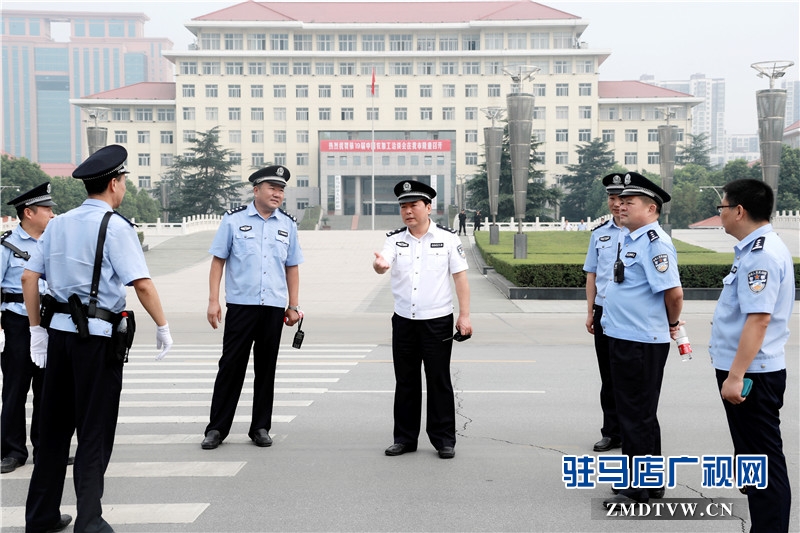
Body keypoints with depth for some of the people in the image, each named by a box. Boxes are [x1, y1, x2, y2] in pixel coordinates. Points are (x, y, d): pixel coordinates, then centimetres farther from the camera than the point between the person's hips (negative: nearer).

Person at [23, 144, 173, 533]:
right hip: (98, 336, -6)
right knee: (94, 431, 3)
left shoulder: (58, 224, 10)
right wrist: (163, 327, -8)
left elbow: (29, 277, 10)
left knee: (54, 425, 15)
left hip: (60, 330, 6)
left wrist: (37, 329, 15)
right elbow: (142, 284, -17)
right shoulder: (115, 226, -10)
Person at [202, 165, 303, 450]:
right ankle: (217, 428, 9)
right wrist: (213, 301, -5)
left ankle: (261, 427, 20)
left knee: (266, 368, 9)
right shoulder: (233, 219, 1)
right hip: (241, 305, -3)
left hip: (274, 307, 3)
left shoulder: (288, 224, 9)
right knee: (231, 366, -1)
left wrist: (293, 306, 11)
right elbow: (218, 261, 1)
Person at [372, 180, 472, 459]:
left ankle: (444, 439, 14)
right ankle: (405, 438, 21)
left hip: (438, 321, -3)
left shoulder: (447, 237, -1)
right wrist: (379, 265, -39)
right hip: (403, 321, 3)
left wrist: (464, 316, -7)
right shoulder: (395, 239, 4)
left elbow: (460, 277, -1)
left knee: (439, 382, 3)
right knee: (405, 382, 10)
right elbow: (382, 263, -14)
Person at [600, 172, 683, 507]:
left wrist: (672, 324, -8)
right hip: (623, 338, 10)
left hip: (643, 343, -10)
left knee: (638, 417, 0)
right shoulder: (627, 237, 10)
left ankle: (638, 491, 13)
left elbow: (673, 291, -24)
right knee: (634, 412, 20)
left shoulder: (654, 242, -19)